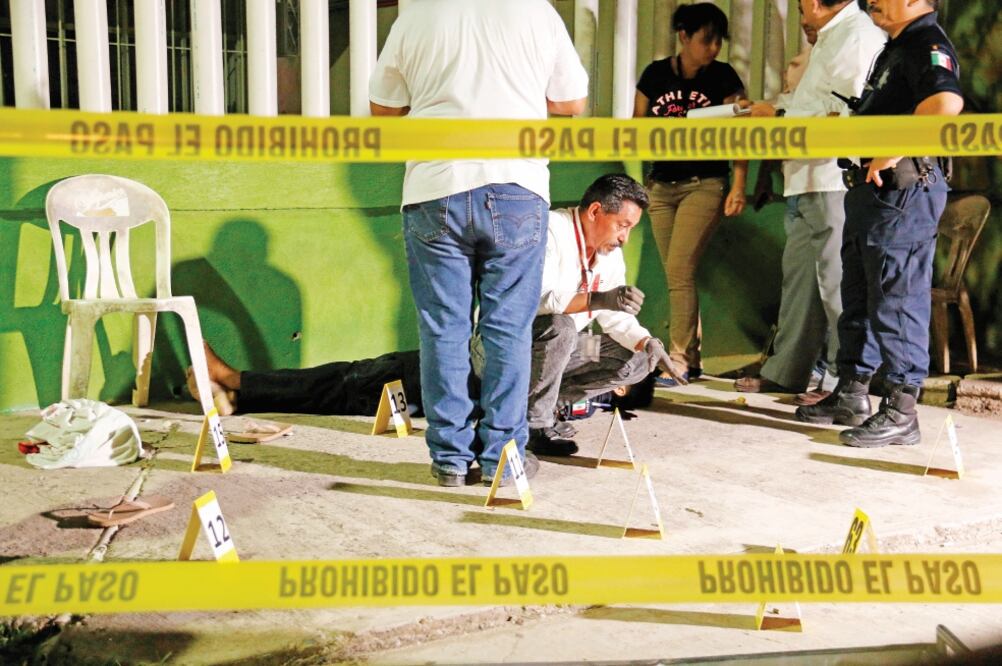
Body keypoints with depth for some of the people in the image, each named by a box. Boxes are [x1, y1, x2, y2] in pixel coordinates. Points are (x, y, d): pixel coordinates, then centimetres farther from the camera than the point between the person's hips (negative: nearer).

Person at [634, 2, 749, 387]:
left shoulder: (724, 77, -3)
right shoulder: (656, 74, 3)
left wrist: (739, 187, -12)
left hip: (704, 185, -4)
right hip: (661, 185, 4)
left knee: (680, 270, -13)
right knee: (676, 275, 7)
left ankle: (680, 361, -5)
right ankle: (692, 357, 16)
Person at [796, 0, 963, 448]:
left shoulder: (927, 43, -14)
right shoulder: (896, 47, 19)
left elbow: (946, 102, -34)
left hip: (904, 191, -11)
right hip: (871, 190, 11)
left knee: (896, 301, -6)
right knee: (858, 297, 15)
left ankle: (900, 414, 2)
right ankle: (851, 397, 26)